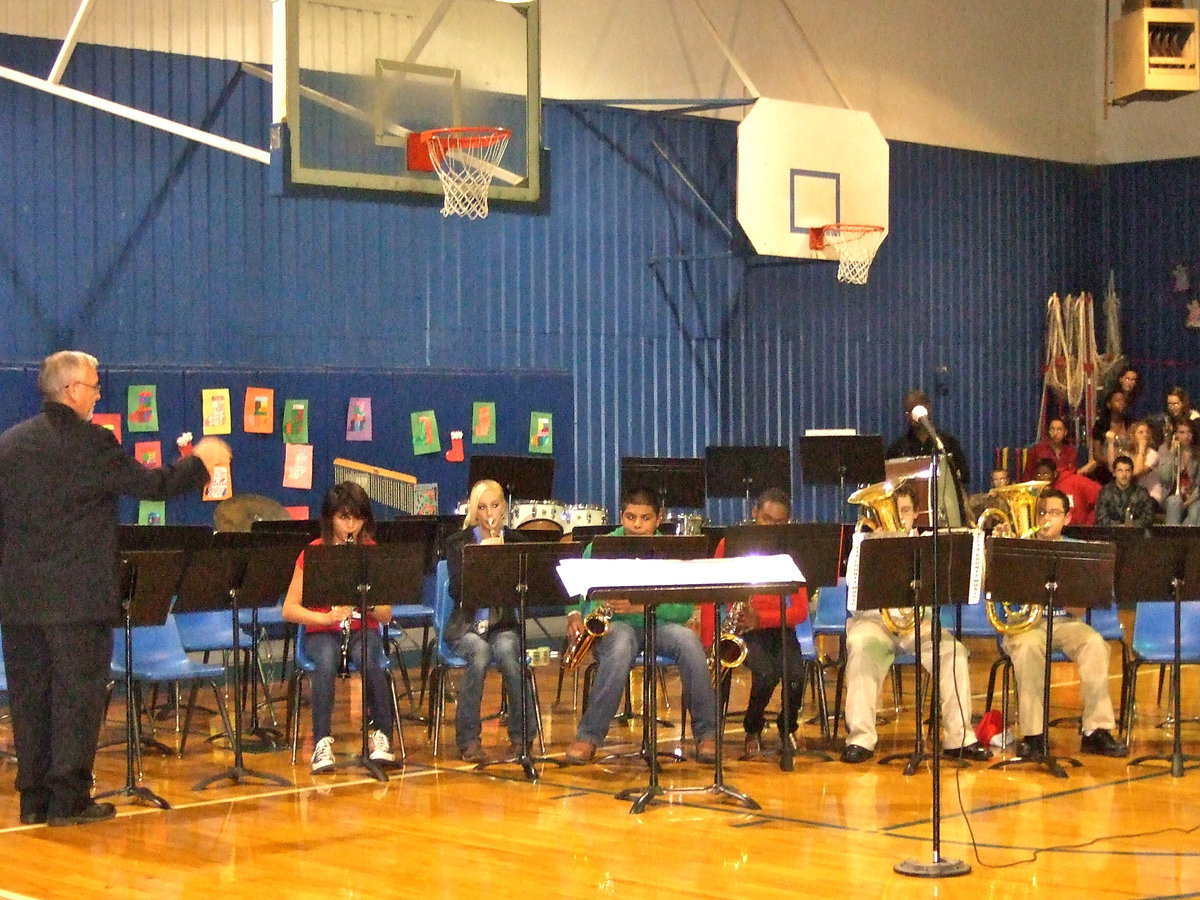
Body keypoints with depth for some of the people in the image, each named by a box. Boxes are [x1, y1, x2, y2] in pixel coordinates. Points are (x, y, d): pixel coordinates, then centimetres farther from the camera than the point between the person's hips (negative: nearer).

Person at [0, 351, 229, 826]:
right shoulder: (93, 442, -10)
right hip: (78, 594, -6)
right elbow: (152, 485, -6)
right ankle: (69, 799, 1)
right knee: (78, 694, 1)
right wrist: (201, 462, 10)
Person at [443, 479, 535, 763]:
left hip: (503, 624, 1)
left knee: (506, 651, -33)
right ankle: (468, 740, -26)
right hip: (467, 624, -1)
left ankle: (521, 736, -21)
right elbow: (456, 590, -8)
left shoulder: (515, 541, 10)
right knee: (480, 653, -35)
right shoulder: (458, 543, 5)